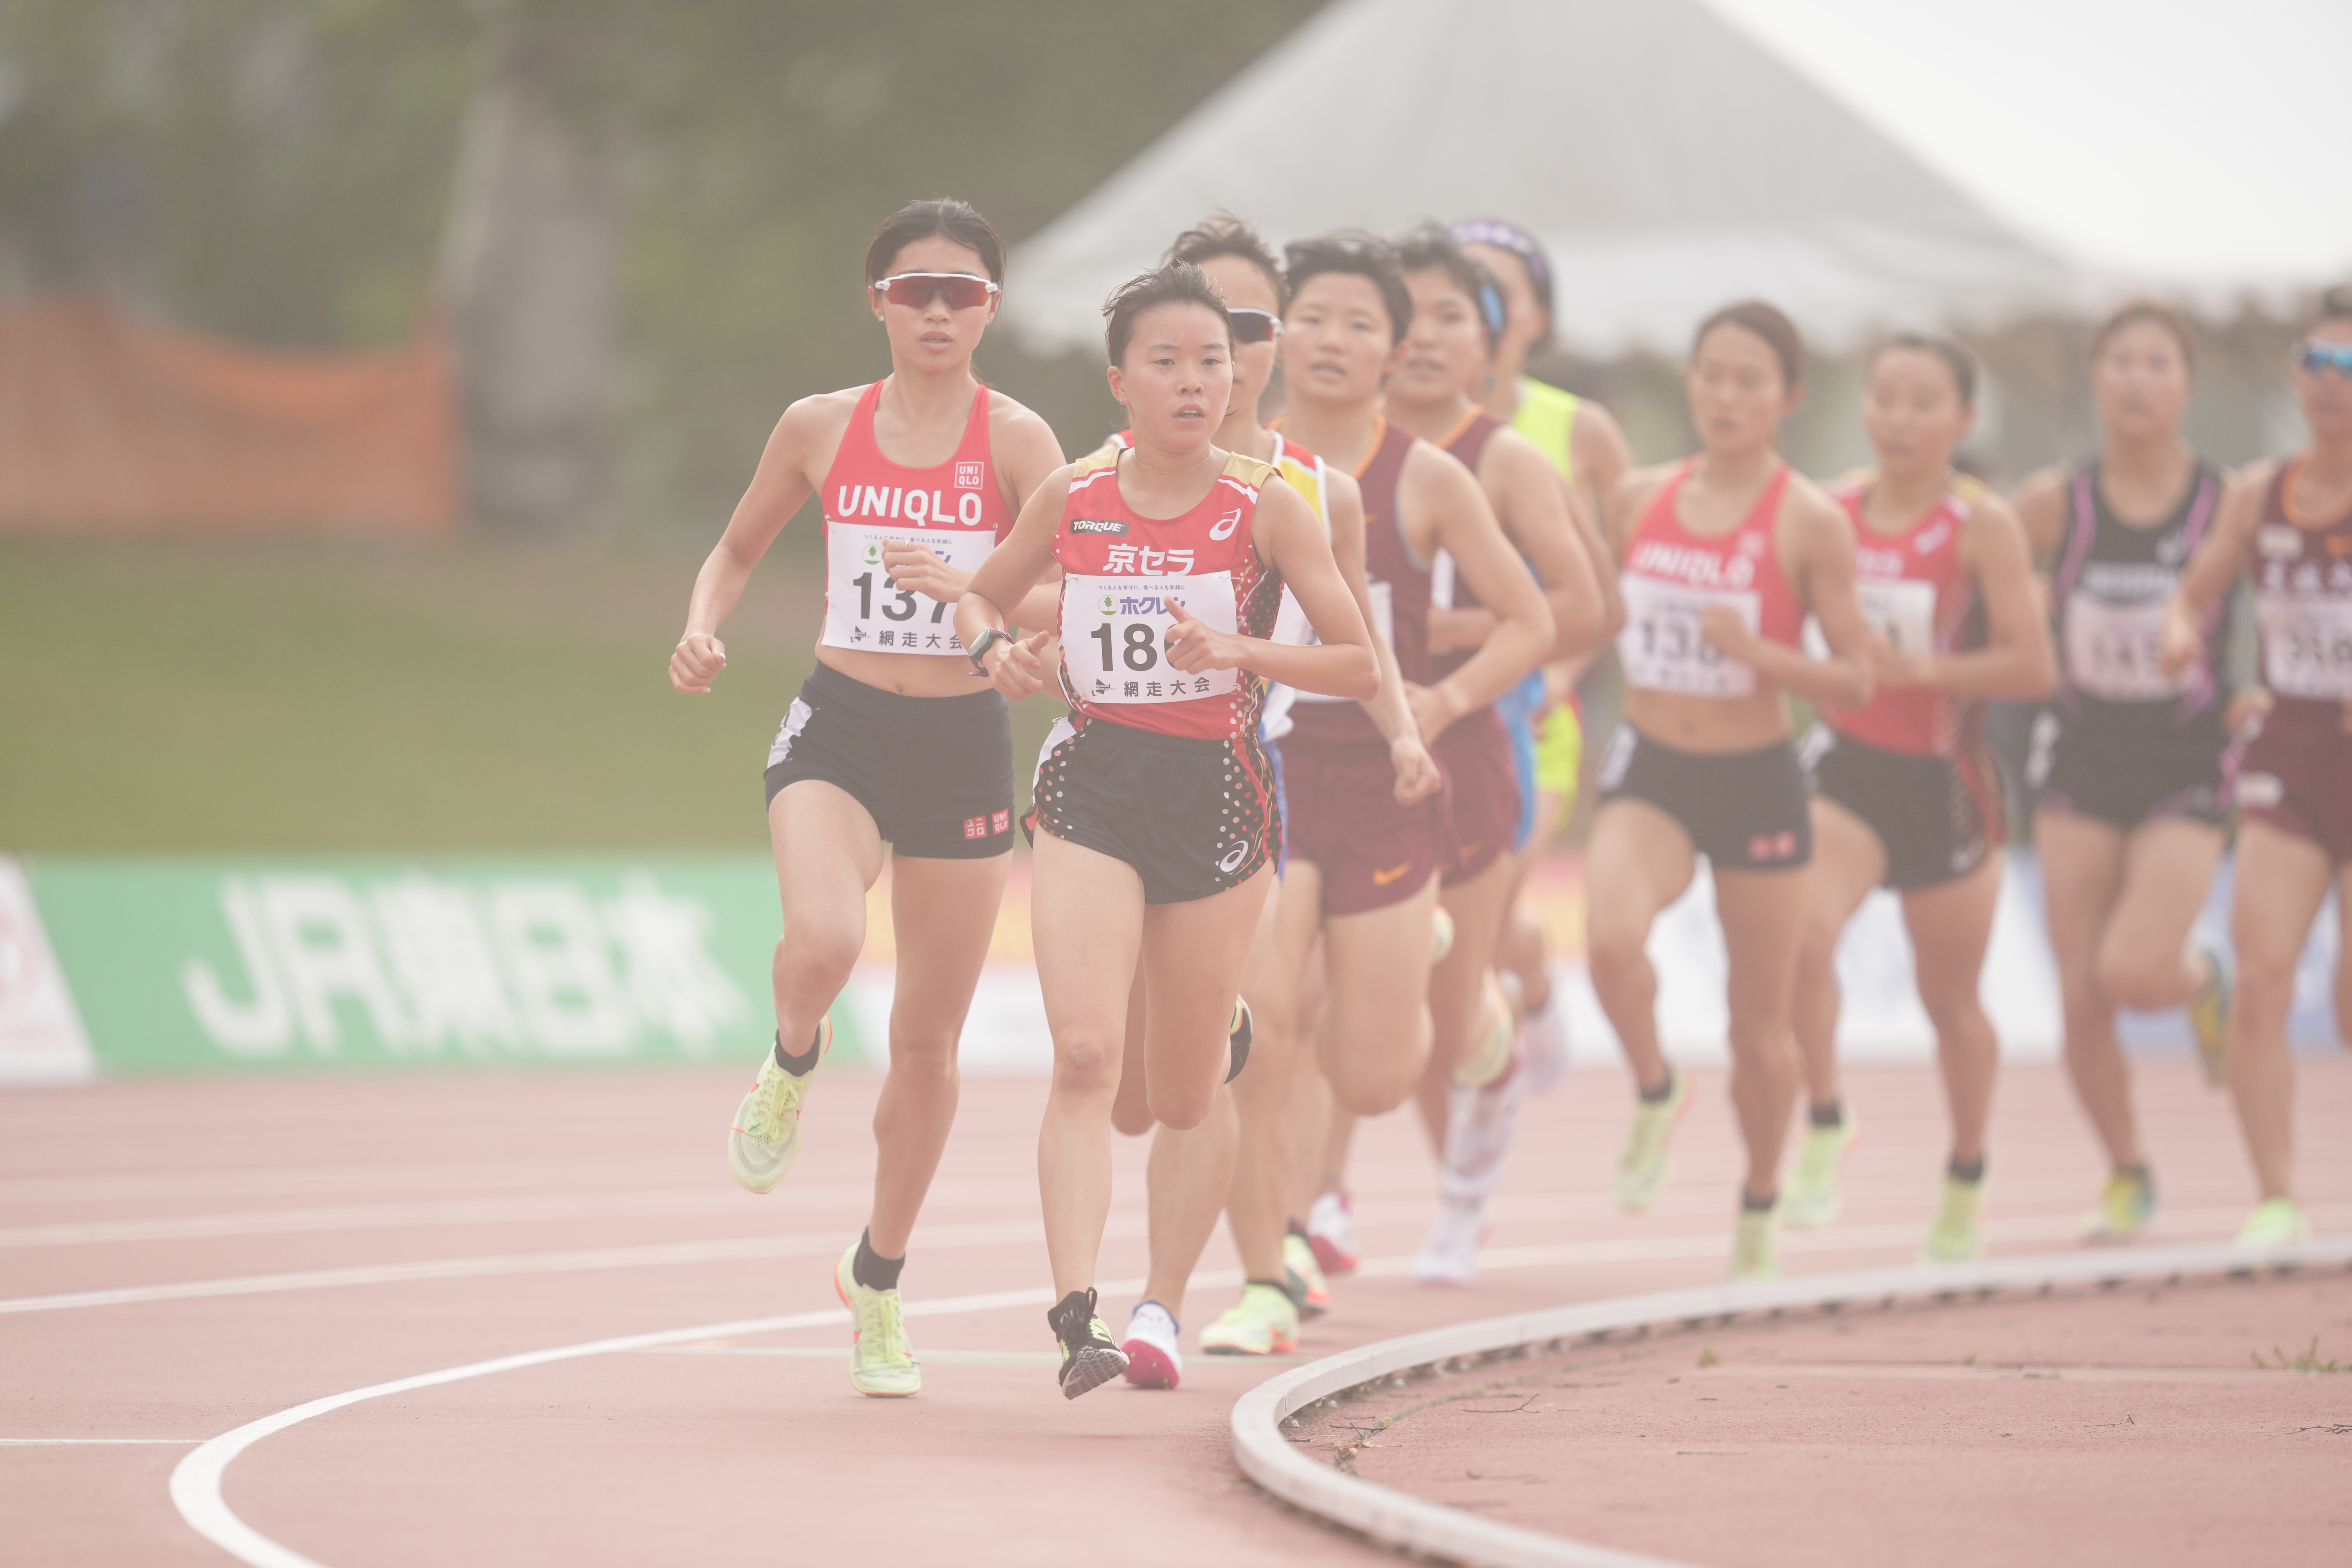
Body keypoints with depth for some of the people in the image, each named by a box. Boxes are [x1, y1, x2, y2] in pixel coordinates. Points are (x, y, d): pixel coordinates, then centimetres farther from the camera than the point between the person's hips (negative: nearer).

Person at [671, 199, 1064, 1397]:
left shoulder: (1015, 440, -5)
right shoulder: (821, 429, 2)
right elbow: (738, 548, 16)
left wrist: (964, 585, -31)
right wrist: (704, 628, -3)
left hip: (962, 743, 0)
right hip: (837, 725, 0)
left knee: (929, 1037, 7)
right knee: (821, 939, -31)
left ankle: (878, 1281, 26)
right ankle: (794, 1060, 7)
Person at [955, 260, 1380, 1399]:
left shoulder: (1265, 511, -4)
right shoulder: (1071, 500, 2)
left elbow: (1360, 668, -4)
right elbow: (979, 598, 18)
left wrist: (1238, 649, -19)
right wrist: (996, 650, -4)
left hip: (1217, 795, 0)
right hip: (1091, 790, 0)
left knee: (1182, 1101, 9)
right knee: (1085, 1055, -20)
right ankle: (1075, 1317, -28)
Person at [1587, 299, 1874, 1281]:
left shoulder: (1810, 524, -9)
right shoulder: (1639, 499, 3)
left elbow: (1855, 682, -8)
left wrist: (1756, 652, -23)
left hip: (1757, 783, -2)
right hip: (1652, 770, 2)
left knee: (1760, 1026, 8)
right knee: (1611, 934, -29)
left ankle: (1760, 1207, 33)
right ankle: (1654, 1095, 0)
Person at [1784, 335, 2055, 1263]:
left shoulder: (1983, 527, -11)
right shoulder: (1834, 511, 1)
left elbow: (2033, 667, -17)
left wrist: (1913, 670, -22)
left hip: (1944, 778, -2)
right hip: (1845, 765, 2)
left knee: (1950, 997, 12)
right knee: (1803, 934, -26)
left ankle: (1967, 1179, 33)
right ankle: (1825, 1121, -9)